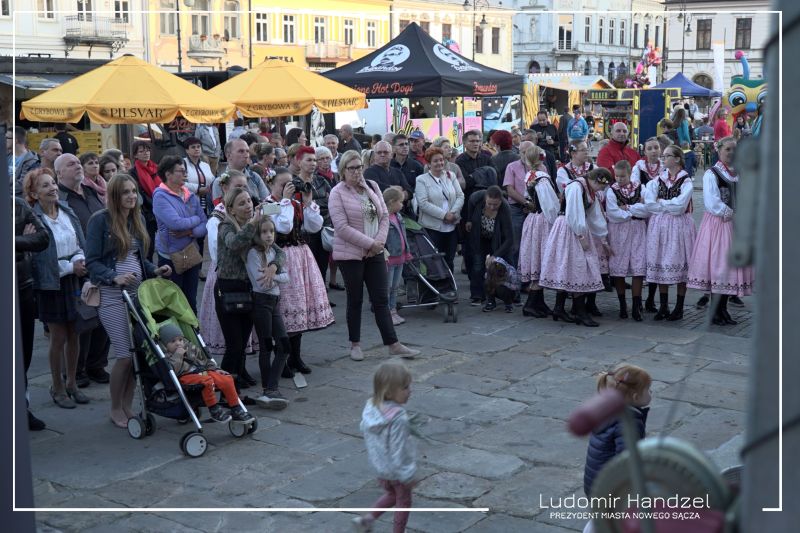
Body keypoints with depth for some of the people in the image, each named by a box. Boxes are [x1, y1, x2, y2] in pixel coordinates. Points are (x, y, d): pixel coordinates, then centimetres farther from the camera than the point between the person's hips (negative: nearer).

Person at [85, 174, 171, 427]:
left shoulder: (138, 219, 10)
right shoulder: (100, 220, -8)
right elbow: (92, 262, -10)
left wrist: (155, 270, 0)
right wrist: (115, 277, -25)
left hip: (138, 292, 6)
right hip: (112, 296, -6)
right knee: (125, 355, -7)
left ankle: (127, 406, 18)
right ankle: (115, 410, 13)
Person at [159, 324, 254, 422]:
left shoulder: (190, 347, 19)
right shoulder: (166, 357, -1)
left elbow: (204, 359, 27)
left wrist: (214, 369, 17)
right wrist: (177, 356, -18)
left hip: (203, 372, 7)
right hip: (186, 377, -7)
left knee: (227, 380, -11)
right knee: (207, 381, -36)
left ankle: (236, 410, 0)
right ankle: (214, 410, -20)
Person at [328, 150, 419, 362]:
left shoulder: (372, 186, 8)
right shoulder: (337, 193, -9)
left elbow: (384, 216, 8)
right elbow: (342, 227, -16)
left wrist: (379, 241, -8)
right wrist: (369, 243, -16)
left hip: (375, 252, 4)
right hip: (350, 254, -4)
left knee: (381, 299, 5)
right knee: (355, 300, 6)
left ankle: (393, 344, 7)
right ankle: (355, 344, 20)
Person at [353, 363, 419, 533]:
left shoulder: (371, 407, -10)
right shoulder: (398, 418, -33)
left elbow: (364, 430, 3)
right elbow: (398, 450, -28)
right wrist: (408, 476, -17)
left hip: (380, 466, 7)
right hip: (397, 470, -7)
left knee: (391, 495, 30)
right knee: (404, 502, 17)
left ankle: (366, 518, 23)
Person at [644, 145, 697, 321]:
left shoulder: (686, 181, -4)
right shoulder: (658, 180, 10)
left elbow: (680, 205, -14)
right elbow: (649, 204, -2)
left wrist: (661, 203, -4)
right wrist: (670, 207, -9)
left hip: (679, 226, -4)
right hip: (659, 226, 4)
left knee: (679, 264, -1)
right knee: (660, 266, 4)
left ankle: (679, 308, 8)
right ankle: (663, 307, 12)